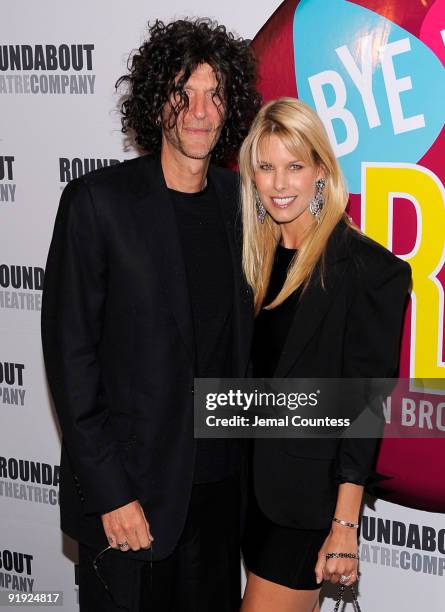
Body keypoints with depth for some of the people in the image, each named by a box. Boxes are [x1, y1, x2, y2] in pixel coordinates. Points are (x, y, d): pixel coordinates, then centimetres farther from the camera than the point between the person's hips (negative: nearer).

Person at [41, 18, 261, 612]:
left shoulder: (240, 200, 4)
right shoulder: (97, 201, -10)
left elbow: (241, 336, 10)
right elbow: (70, 353, -11)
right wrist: (109, 493, -13)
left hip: (221, 480, 5)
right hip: (131, 484, -4)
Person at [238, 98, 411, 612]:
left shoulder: (370, 269, -13)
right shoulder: (253, 253, 6)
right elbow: (244, 372, 10)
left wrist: (345, 524, -14)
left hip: (308, 489, -6)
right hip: (252, 475, 6)